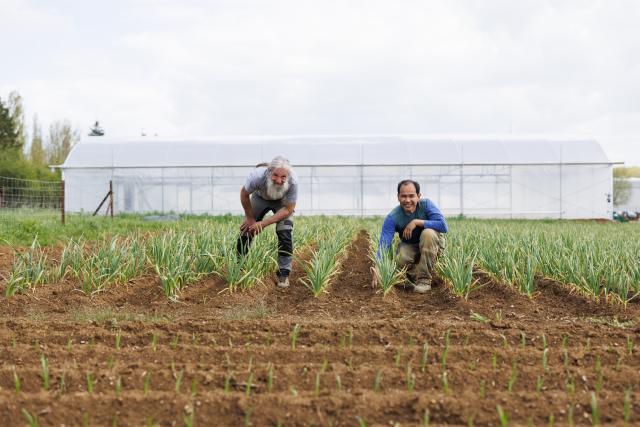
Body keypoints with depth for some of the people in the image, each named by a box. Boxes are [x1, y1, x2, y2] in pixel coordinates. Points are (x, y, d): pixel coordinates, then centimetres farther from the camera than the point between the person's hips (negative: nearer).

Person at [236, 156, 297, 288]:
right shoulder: (258, 175, -41)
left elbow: (288, 209, -26)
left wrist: (264, 223, -31)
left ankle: (284, 274, -7)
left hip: (282, 202, -1)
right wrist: (250, 218, -8)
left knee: (285, 234, -17)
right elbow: (244, 195, -18)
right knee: (246, 231, 0)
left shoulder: (293, 181, -40)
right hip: (260, 197, 1)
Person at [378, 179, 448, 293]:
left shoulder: (426, 204, -22)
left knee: (428, 233, -34)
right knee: (401, 259, -33)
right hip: (409, 246, 0)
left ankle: (424, 279, -24)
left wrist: (417, 222, -33)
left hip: (432, 244, 0)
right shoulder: (392, 217, -21)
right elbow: (384, 244, -29)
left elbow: (443, 226, -31)